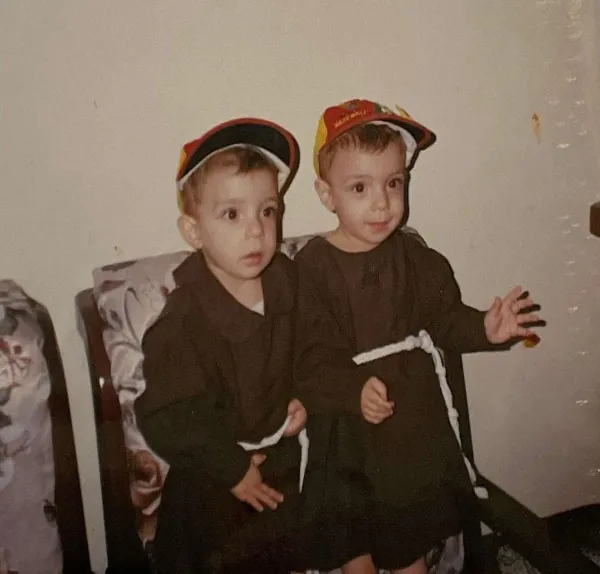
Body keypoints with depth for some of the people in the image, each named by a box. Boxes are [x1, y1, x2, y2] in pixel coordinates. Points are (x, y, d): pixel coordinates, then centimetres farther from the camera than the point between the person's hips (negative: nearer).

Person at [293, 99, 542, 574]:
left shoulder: (414, 258, -4)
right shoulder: (311, 267, -17)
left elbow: (443, 318, 3)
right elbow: (303, 359, -20)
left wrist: (484, 328, -15)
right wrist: (352, 392, -31)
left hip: (413, 421, 3)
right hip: (347, 429, -3)